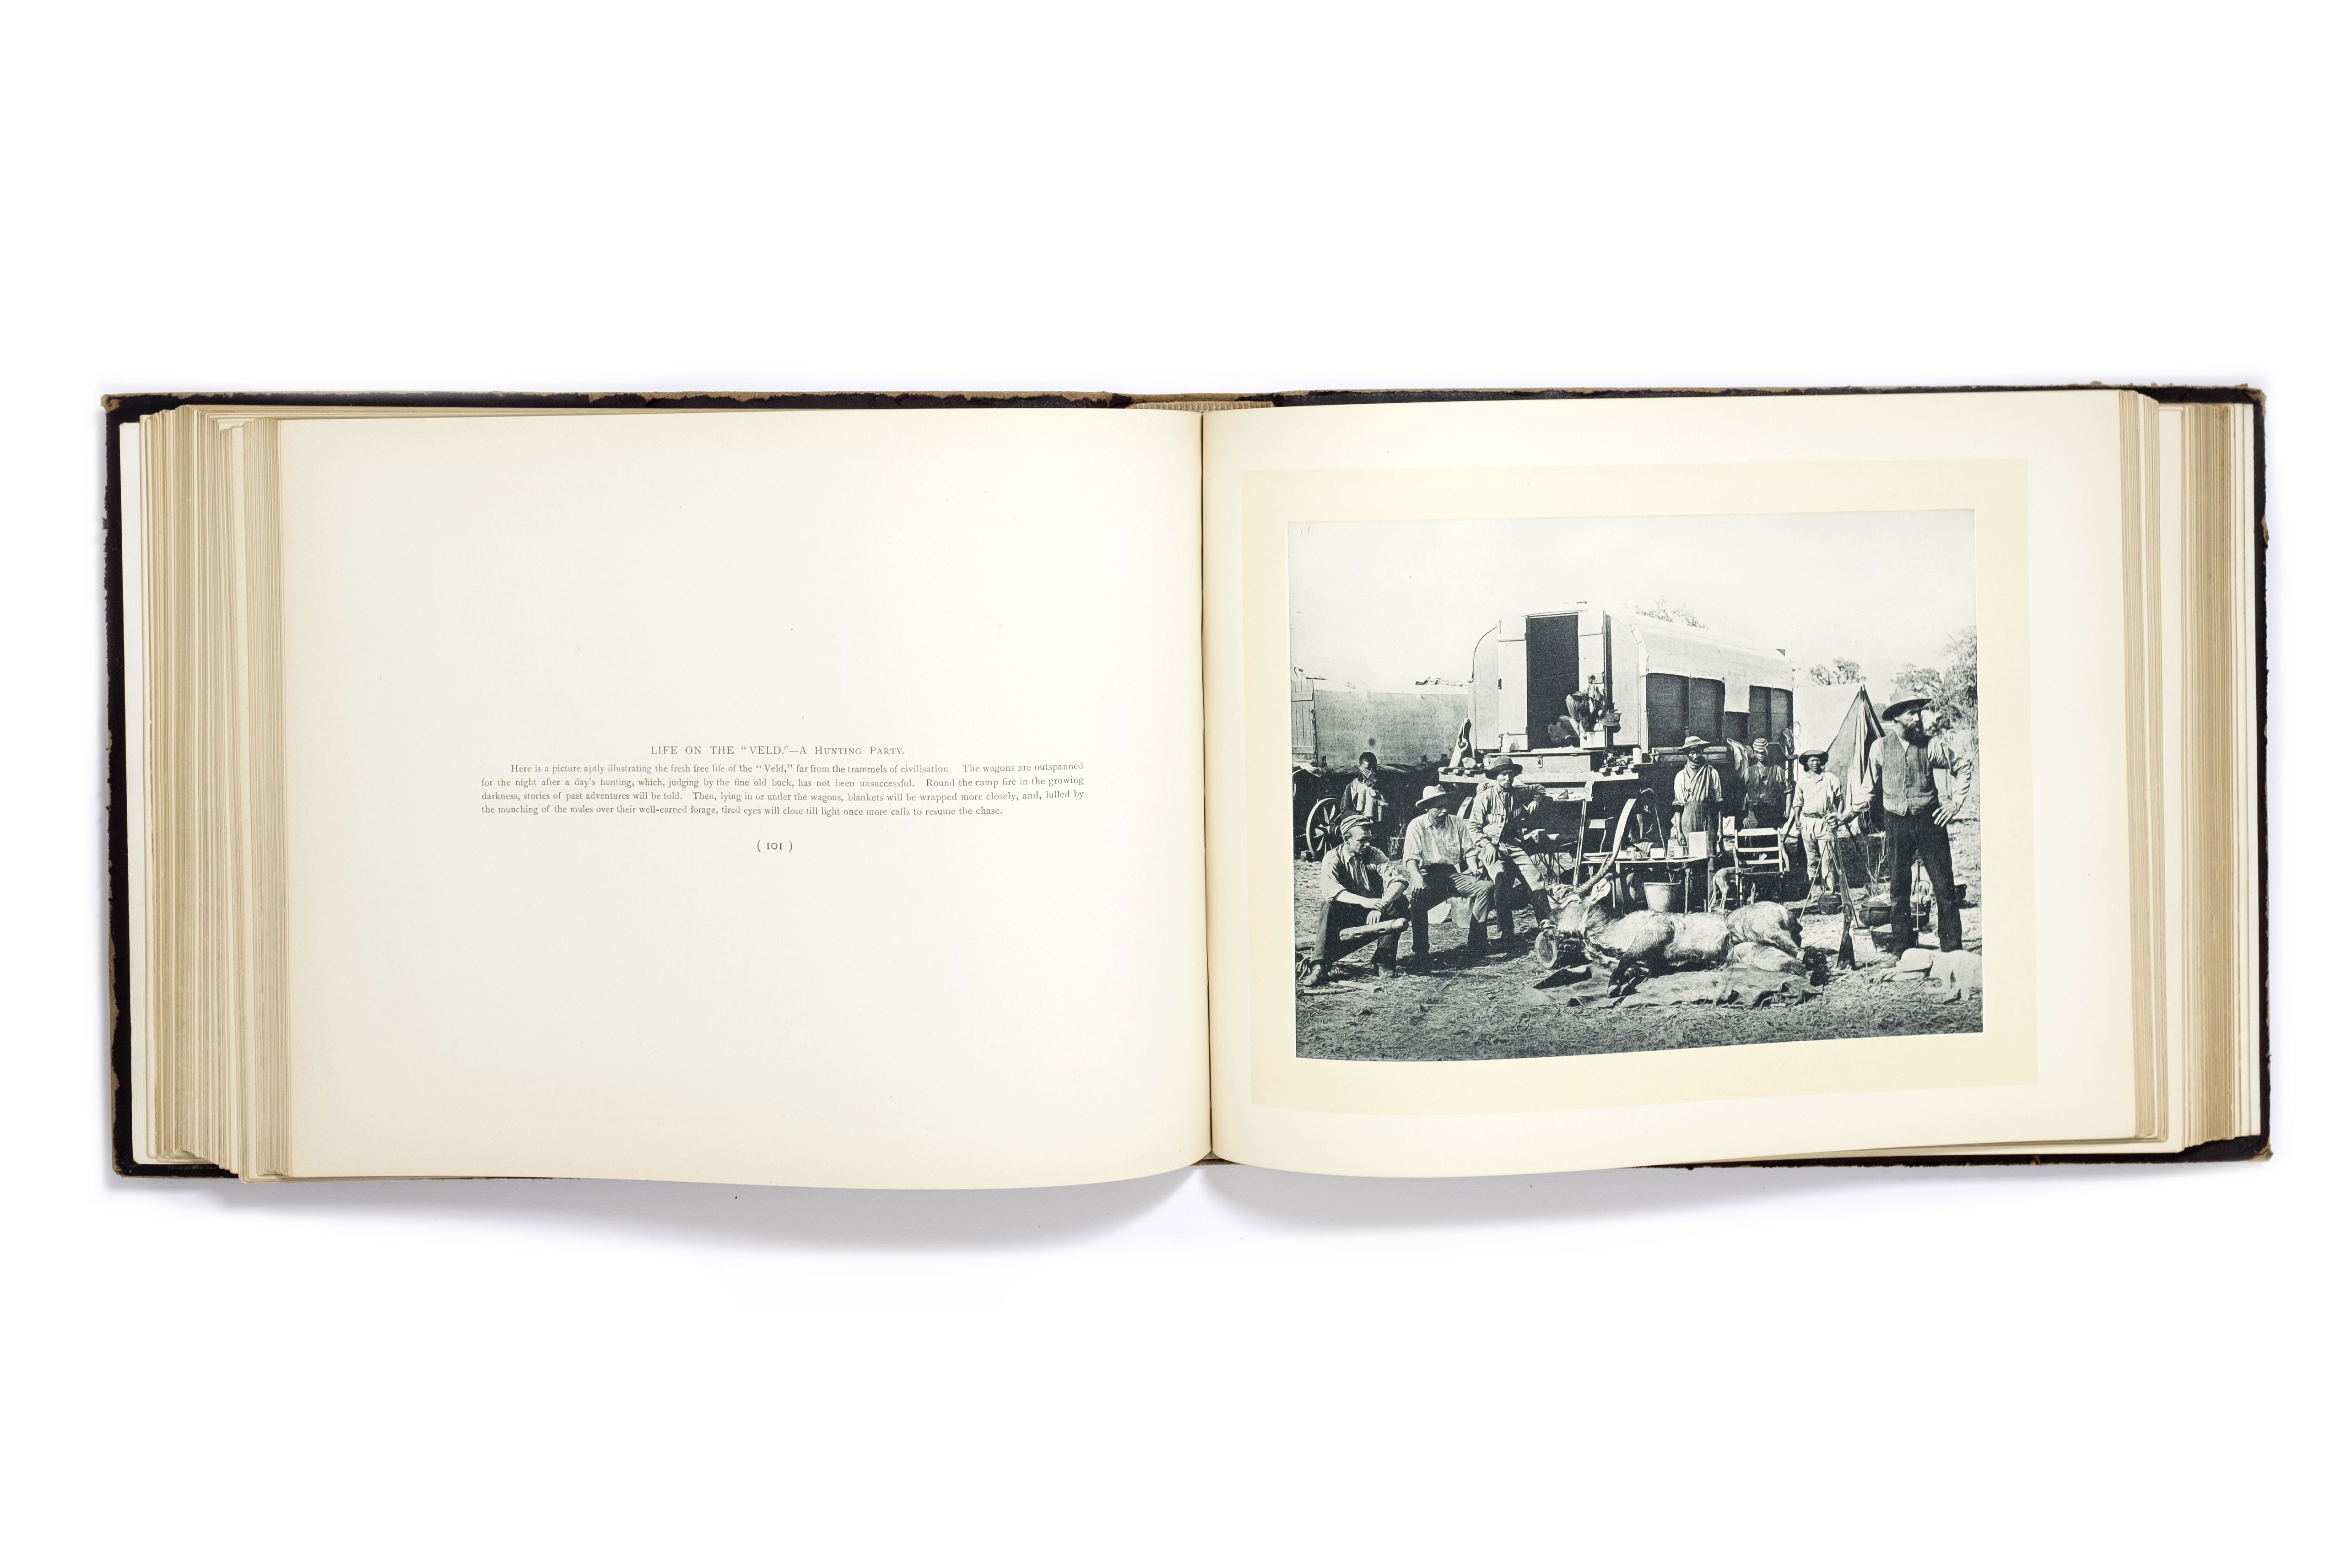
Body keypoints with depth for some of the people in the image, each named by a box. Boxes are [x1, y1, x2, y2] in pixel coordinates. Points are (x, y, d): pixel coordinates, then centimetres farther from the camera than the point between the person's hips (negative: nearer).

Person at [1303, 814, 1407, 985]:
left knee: (1400, 901, -23)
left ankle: (1383, 963, -21)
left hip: (1372, 916, 2)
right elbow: (1330, 889, -29)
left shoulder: (1374, 855, -3)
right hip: (1345, 917, -2)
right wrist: (1364, 901, -44)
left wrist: (1381, 906, -35)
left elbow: (1399, 880, -15)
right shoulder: (1333, 859, -10)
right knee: (1329, 905, -33)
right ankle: (1321, 967, -36)